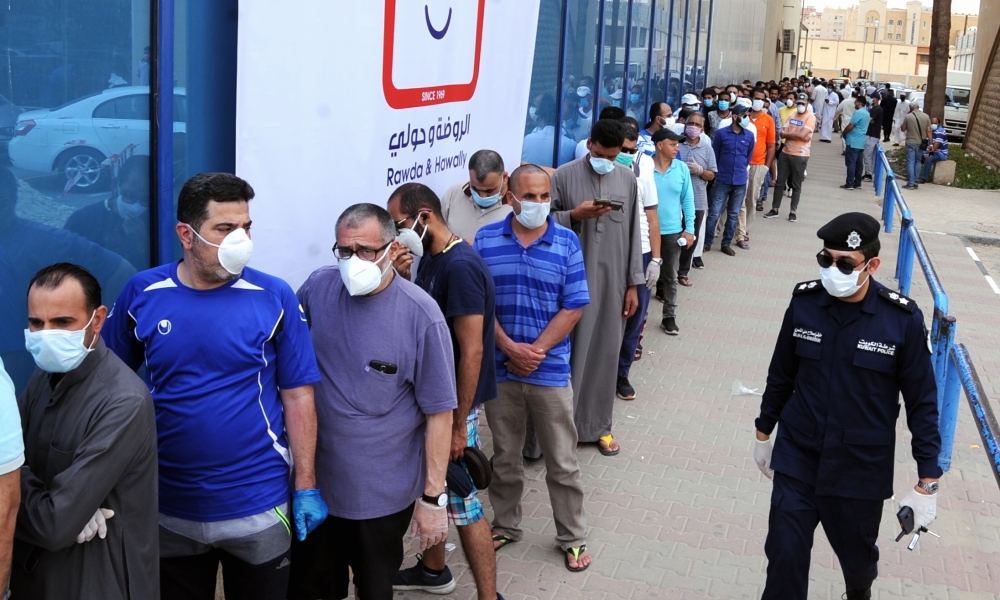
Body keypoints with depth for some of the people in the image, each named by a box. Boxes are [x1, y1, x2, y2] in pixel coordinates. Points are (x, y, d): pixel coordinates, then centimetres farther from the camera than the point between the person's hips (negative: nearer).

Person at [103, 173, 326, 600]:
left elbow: (298, 395, -5)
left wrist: (306, 487, -6)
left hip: (259, 508, -2)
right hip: (169, 507, 2)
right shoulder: (142, 293, -5)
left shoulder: (273, 297, -9)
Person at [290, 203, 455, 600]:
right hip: (315, 481, 3)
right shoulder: (316, 288, -5)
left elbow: (439, 412, -12)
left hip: (383, 492, -3)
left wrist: (433, 496, -11)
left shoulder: (420, 315, -17)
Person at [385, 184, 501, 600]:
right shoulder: (430, 259, 6)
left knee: (462, 505, -1)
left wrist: (459, 424, -22)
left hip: (453, 404, -9)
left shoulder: (461, 267, -23)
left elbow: (472, 352, -24)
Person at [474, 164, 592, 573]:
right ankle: (505, 525, 35)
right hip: (500, 369, 1)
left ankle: (573, 537, 24)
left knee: (562, 462, 8)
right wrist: (511, 348, -14)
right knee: (504, 457, 17)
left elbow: (573, 308, -6)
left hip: (550, 371, -1)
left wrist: (535, 351, -13)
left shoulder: (566, 242, -5)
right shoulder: (486, 240, -3)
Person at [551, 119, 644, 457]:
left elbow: (633, 234, 7)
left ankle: (598, 425, 22)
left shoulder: (627, 180, 6)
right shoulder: (564, 176, -4)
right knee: (567, 351, 1)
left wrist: (633, 284, 5)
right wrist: (575, 215, -20)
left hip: (612, 282, 3)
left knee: (605, 352, 9)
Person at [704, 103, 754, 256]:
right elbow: (714, 155, 2)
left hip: (740, 181, 3)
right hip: (722, 180, -3)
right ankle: (707, 242, 11)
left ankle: (726, 244, 21)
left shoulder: (749, 136, 0)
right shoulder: (721, 133, -7)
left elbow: (748, 156, 14)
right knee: (714, 213, -2)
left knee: (733, 215, 10)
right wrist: (717, 173, 8)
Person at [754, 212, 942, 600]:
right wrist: (763, 433, 15)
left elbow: (922, 403, -7)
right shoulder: (804, 303, -8)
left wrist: (927, 482, -7)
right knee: (785, 558, 1)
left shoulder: (902, 320, -15)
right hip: (797, 459, 1)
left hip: (861, 468, -1)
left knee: (856, 554, 20)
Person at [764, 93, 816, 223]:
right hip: (785, 153, 5)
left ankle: (793, 212, 14)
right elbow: (782, 133, 0)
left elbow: (802, 135, -21)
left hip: (800, 156, -5)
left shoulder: (810, 117, -9)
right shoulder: (792, 115, 9)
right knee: (780, 182, 9)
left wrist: (788, 133, -7)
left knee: (796, 185, 6)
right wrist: (796, 135, -15)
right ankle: (774, 209, 18)